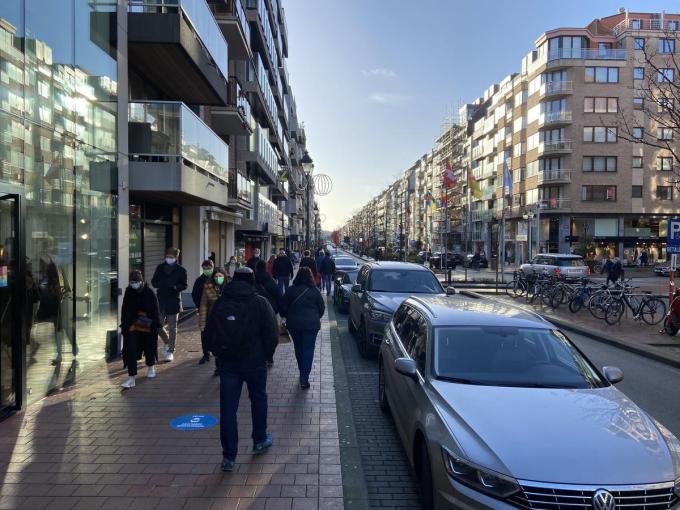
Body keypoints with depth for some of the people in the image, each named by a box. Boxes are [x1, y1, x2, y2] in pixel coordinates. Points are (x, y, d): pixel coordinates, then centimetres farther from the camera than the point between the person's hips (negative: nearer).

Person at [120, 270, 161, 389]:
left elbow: (156, 311, -6)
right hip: (132, 327, 2)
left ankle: (151, 367, 42)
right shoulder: (128, 293, 1)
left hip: (148, 327, -2)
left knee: (150, 348, 14)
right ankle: (131, 377, -4)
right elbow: (124, 311, 12)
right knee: (130, 351, -8)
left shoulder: (149, 294, -9)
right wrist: (124, 325, 10)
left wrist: (156, 325, -9)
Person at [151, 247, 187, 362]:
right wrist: (160, 284, -13)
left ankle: (170, 351, 12)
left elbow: (184, 285, -2)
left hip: (173, 302, -3)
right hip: (160, 301, 3)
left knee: (172, 328, 3)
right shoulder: (160, 267, 8)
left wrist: (175, 286, -22)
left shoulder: (181, 270, -1)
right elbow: (154, 281, 9)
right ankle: (167, 342, 33)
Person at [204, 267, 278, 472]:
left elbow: (209, 334, 5)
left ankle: (229, 456, 8)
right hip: (254, 361, -1)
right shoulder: (260, 303, -7)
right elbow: (272, 334, -11)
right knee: (258, 399, 21)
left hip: (227, 363, 2)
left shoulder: (220, 303, 1)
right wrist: (266, 355, 4)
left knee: (227, 408, 5)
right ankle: (260, 440, 34)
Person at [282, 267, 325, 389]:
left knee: (298, 348, 18)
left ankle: (302, 372, 33)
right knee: (308, 350, 0)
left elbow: (284, 307, 1)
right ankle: (304, 379, -5)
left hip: (294, 324, 2)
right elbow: (322, 308, 1)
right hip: (311, 324, -2)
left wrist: (289, 319, 18)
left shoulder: (291, 290, -3)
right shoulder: (315, 291, -5)